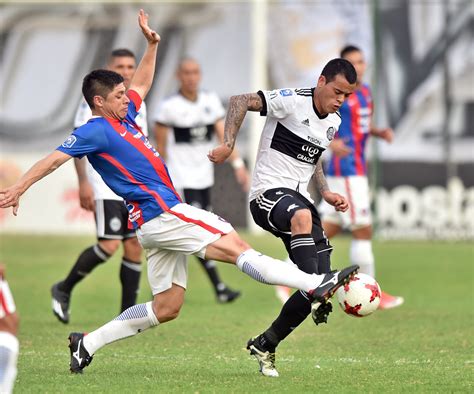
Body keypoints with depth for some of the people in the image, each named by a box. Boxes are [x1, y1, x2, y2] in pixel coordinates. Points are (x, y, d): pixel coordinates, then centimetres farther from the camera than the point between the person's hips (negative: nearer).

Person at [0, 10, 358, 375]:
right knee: (236, 246, -14)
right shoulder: (95, 130, -8)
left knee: (166, 308, 11)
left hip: (162, 216, 11)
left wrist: (152, 45, 26)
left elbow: (142, 84, 34)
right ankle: (316, 285, -19)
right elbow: (55, 159, -14)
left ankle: (87, 343, 14)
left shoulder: (123, 117, 18)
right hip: (160, 212, -11)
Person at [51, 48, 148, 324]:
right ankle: (64, 290, 3)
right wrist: (83, 183, -15)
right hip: (104, 185, -7)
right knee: (110, 245, -15)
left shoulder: (137, 105, 15)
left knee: (135, 246, 2)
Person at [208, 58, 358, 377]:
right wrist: (228, 144, -23)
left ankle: (265, 346, 13)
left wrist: (326, 193, 15)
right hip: (269, 192, -8)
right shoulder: (293, 101, -11)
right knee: (302, 216, -44)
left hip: (300, 198, 8)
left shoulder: (334, 122, 14)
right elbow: (240, 101, -14)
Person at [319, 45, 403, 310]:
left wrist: (380, 133, 5)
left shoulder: (365, 90, 13)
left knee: (328, 228, 12)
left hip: (358, 169, 9)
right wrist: (330, 142, -33)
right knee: (363, 231, -5)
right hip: (346, 170, -9)